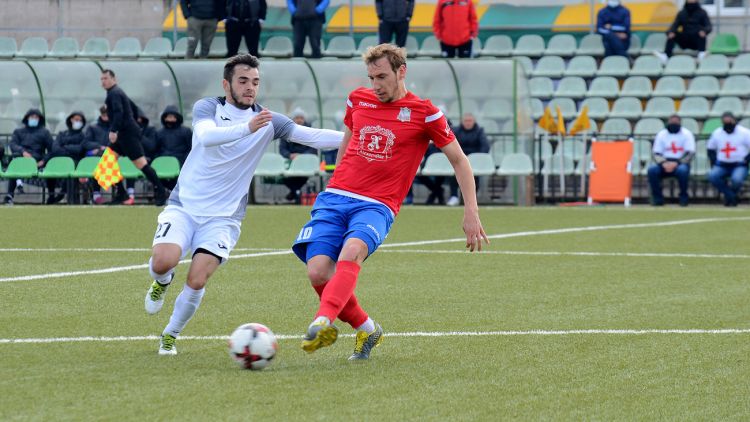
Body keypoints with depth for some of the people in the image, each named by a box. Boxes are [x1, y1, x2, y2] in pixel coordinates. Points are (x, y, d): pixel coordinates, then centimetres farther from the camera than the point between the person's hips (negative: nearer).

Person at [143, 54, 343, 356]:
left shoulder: (267, 121, 2)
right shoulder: (207, 108, -5)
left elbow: (312, 136, -6)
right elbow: (206, 136, -27)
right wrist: (247, 128, -43)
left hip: (222, 217, 1)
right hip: (183, 206, -1)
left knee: (196, 282, -16)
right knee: (163, 261, -25)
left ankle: (170, 336, 10)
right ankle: (162, 282, 13)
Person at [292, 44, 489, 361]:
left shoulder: (423, 113, 1)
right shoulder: (358, 100, 13)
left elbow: (459, 160, 8)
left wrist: (471, 213, 2)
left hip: (377, 206, -4)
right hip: (335, 198, 4)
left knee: (351, 253, -35)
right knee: (318, 271, -17)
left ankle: (322, 323, -53)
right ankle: (365, 329, 7)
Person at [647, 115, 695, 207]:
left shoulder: (686, 134, -1)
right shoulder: (662, 134, 7)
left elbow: (690, 153, -9)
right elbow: (656, 153, 2)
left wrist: (676, 163, -23)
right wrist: (664, 163, -19)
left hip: (681, 163, -2)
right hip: (664, 163, 2)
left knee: (682, 170, -37)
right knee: (652, 170, -27)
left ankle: (683, 198, -17)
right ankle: (657, 198, -15)